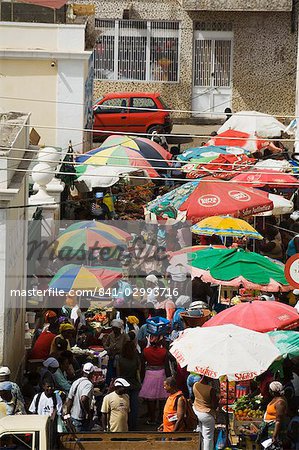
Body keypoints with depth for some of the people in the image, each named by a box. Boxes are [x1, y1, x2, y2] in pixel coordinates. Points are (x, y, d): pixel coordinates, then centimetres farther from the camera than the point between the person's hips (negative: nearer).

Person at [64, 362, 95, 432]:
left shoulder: (75, 383, 9)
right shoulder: (88, 384, -17)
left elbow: (69, 400, 12)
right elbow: (83, 399, -33)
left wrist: (67, 413, 20)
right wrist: (88, 413, -21)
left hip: (73, 416, 8)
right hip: (82, 419, -8)